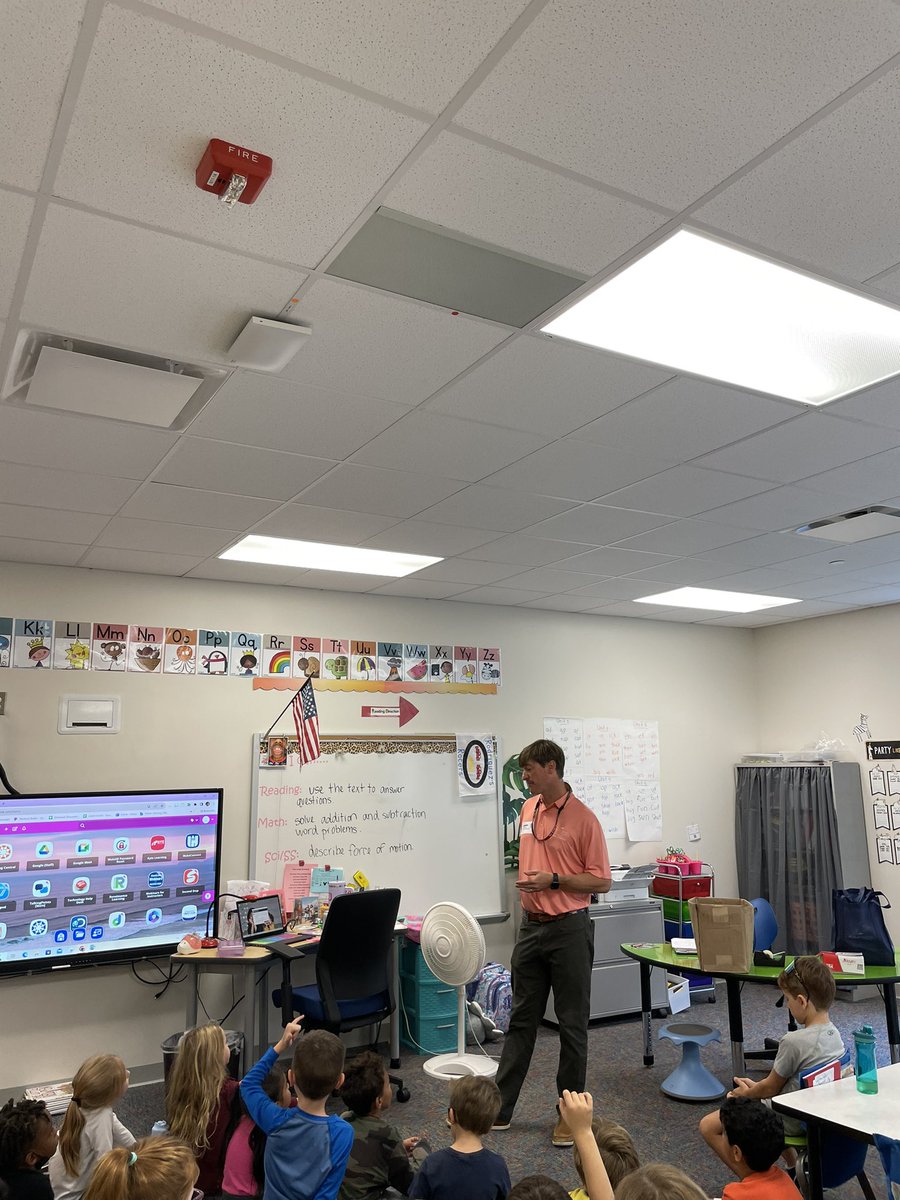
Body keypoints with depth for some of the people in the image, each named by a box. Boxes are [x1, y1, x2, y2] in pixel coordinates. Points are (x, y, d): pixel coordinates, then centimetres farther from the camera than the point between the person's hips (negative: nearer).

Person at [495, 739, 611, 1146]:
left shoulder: (583, 818, -14)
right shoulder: (528, 809, 7)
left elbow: (602, 881, -13)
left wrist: (553, 881, -22)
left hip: (568, 929, -6)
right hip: (531, 926, 7)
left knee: (572, 1025, 7)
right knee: (521, 1020, 14)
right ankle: (499, 1108, 22)